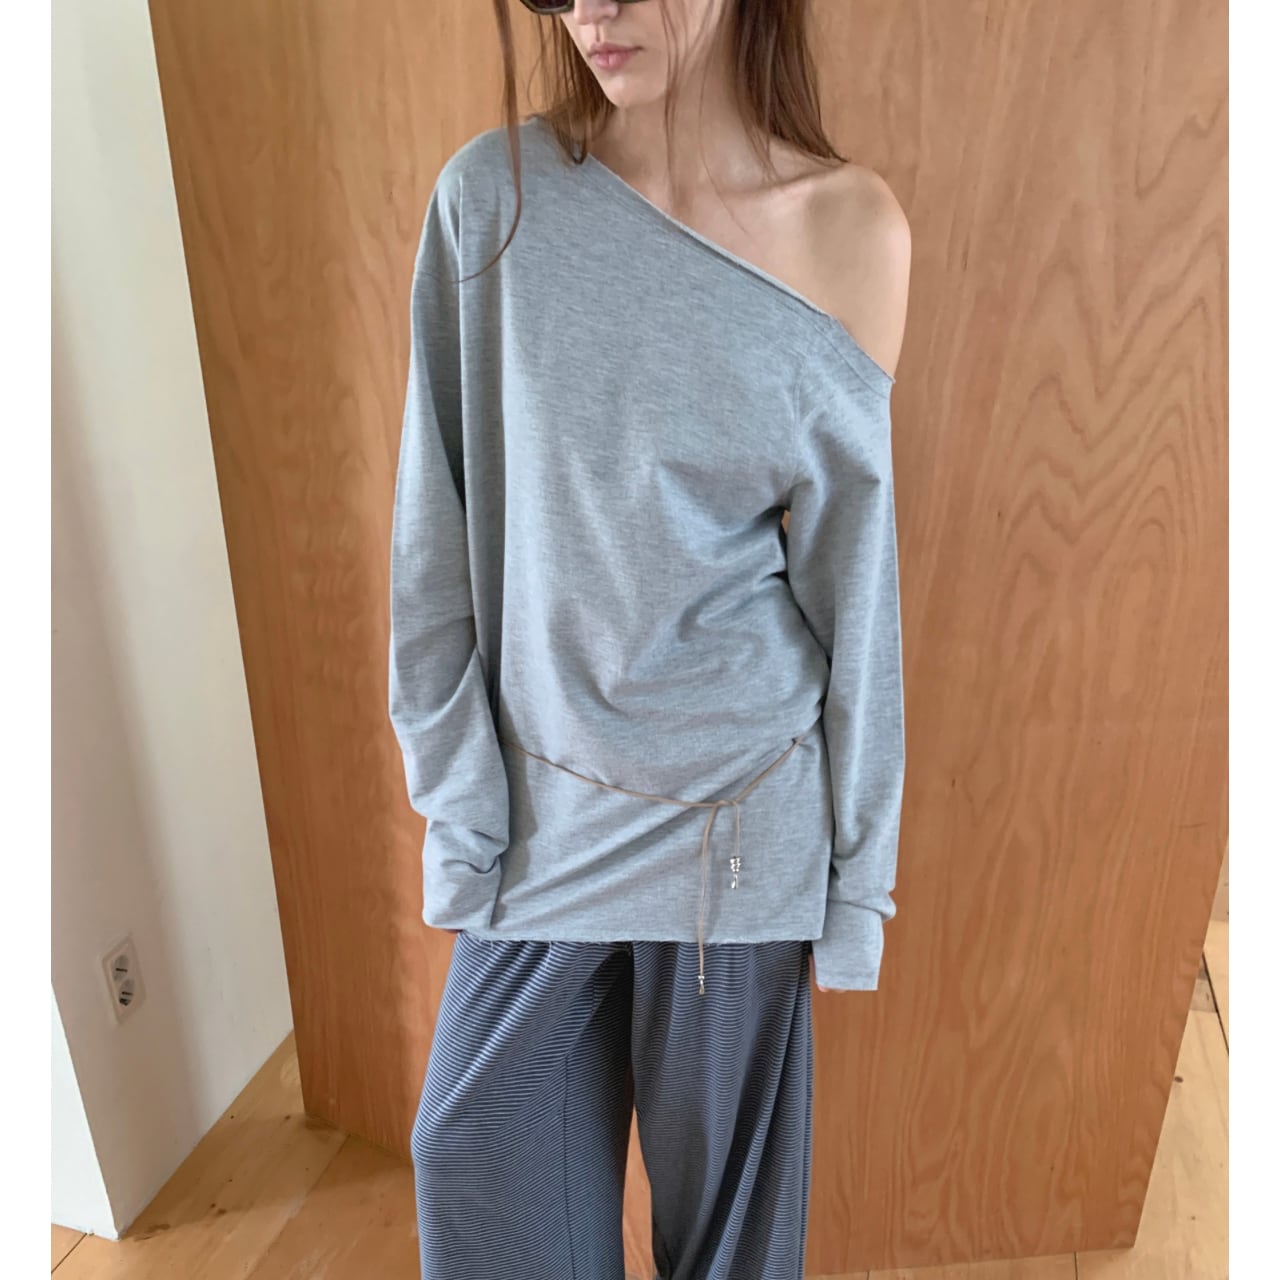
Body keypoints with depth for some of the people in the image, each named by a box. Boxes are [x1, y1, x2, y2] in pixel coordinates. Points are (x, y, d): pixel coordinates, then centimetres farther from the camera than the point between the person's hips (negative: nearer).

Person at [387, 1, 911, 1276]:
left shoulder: (851, 226, -5)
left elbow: (852, 566, -3)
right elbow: (441, 526, -2)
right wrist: (459, 796, -1)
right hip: (541, 800, 2)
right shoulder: (493, 194, -4)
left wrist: (853, 877, 0)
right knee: (477, 1175, 16)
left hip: (743, 804, -1)